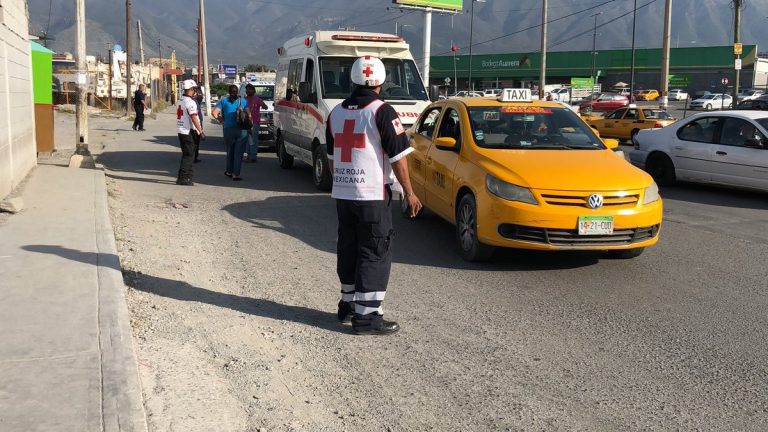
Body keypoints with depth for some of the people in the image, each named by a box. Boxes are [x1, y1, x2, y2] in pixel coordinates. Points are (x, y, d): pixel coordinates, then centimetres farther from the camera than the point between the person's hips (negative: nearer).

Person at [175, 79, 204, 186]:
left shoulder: (180, 100, 14)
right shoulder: (190, 102, -16)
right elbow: (194, 118, -21)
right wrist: (200, 130, -18)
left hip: (180, 131, 9)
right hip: (188, 132, -9)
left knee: (186, 155, 16)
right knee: (189, 156, -5)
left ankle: (186, 177, 20)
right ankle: (183, 178, -6)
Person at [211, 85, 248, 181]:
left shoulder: (224, 101, 3)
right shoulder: (243, 101, 4)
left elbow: (214, 112, -4)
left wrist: (220, 119, 10)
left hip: (228, 129, 1)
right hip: (242, 130, -1)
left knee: (230, 151, 19)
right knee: (238, 152, 2)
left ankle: (229, 171, 27)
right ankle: (236, 174, -1)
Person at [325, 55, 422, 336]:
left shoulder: (336, 112, 9)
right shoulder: (382, 112, -11)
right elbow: (398, 156, -12)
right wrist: (409, 192, -4)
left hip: (342, 194, 7)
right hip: (373, 195, -6)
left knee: (348, 249, 16)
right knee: (374, 254, -1)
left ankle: (348, 304, 28)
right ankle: (366, 316, -1)